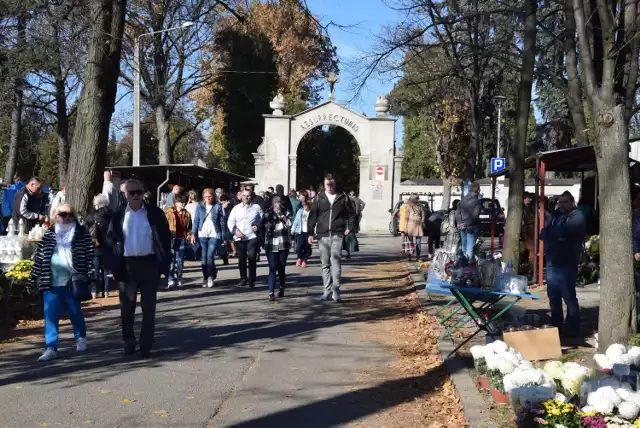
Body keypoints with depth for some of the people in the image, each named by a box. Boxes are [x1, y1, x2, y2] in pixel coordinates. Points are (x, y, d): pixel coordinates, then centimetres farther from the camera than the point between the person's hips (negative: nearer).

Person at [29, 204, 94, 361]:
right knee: (50, 315, -1)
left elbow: (89, 254, 0)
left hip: (72, 281, -2)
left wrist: (88, 274, -8)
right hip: (51, 282, 2)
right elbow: (39, 257, 10)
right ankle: (51, 348, 1)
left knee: (75, 312, 11)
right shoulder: (48, 236, 9)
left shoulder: (82, 233, 3)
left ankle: (81, 338, 33)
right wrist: (35, 278, 7)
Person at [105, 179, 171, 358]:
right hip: (127, 265, 1)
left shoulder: (155, 213, 0)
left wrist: (164, 264, -7)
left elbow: (165, 239, 0)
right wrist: (113, 266, -5)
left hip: (149, 264, -1)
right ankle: (129, 343, 25)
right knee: (126, 307, 9)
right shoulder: (118, 216, 4)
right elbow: (110, 242, 4)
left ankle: (146, 345, 13)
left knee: (148, 307, 4)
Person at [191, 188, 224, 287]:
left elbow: (222, 222, 4)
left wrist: (223, 236, 0)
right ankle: (205, 277, 13)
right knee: (204, 257, 5)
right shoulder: (200, 207, 7)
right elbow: (196, 221, 7)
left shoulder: (217, 207, 3)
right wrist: (193, 234, 0)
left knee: (210, 256, -11)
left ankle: (210, 277, -3)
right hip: (202, 234, 2)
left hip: (214, 235, -2)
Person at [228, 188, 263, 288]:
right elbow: (230, 222, 6)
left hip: (252, 237, -3)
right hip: (239, 238, 3)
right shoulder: (236, 208, 11)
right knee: (241, 259, 10)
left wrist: (257, 226, -8)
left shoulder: (256, 207, 7)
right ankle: (243, 278, 23)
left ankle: (252, 280, -6)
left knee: (251, 258, -13)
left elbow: (263, 219, 11)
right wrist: (235, 231, -11)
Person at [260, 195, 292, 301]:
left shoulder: (286, 213, 5)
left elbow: (289, 225, -11)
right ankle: (271, 292, -15)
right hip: (271, 245, -1)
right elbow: (263, 227, -1)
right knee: (272, 268, -11)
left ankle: (281, 289, 28)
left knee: (281, 268, 10)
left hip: (283, 245, 1)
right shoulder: (267, 214, 3)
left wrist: (281, 214, -14)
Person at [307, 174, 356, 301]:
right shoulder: (319, 198, 7)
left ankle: (335, 288, -16)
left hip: (337, 235, -2)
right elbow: (312, 216, 7)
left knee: (335, 260, -15)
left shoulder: (343, 198, 6)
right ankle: (327, 290, 14)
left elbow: (351, 214, 14)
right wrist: (310, 233, 2)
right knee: (325, 264, 7)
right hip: (322, 235, 2)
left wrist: (349, 228, 2)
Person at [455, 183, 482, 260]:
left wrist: (459, 222, 4)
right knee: (470, 246, -5)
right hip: (471, 227, -6)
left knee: (464, 245, 17)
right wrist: (467, 224, -11)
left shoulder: (463, 200, 6)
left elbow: (457, 212, 7)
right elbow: (475, 215, -18)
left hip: (462, 227, 6)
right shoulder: (477, 201, -12)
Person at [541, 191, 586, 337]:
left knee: (569, 297, -3)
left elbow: (566, 230, -19)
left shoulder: (577, 216, -2)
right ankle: (555, 325, 20)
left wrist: (552, 232, -1)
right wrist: (558, 235, -5)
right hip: (552, 263, 7)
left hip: (566, 265, -7)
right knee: (553, 297, 11)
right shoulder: (556, 218, 21)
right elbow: (543, 234, 13)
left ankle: (573, 327, 5)